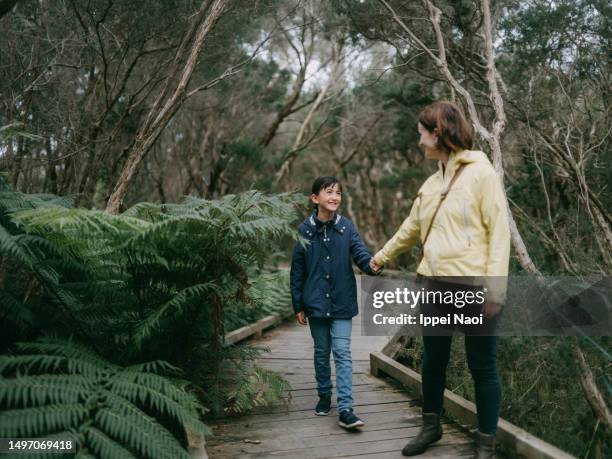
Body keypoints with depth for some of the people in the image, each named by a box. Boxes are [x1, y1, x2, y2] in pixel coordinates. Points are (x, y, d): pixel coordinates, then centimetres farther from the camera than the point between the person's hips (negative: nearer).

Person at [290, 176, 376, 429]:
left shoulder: (347, 227, -2)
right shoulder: (305, 230, -3)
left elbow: (360, 253, -13)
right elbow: (297, 271, 1)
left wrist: (372, 264, -37)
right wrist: (298, 305, 2)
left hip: (342, 303, -1)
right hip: (316, 303, 1)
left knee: (342, 353, -4)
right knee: (321, 352, 14)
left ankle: (345, 409, -3)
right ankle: (324, 396, 31)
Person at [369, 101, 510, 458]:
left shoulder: (482, 172, -7)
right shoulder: (432, 182, 12)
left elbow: (499, 232, -12)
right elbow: (412, 227, 27)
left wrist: (495, 289, -18)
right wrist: (382, 257, 38)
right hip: (436, 285, 7)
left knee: (482, 366, 6)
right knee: (433, 360, 17)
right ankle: (431, 427, 36)